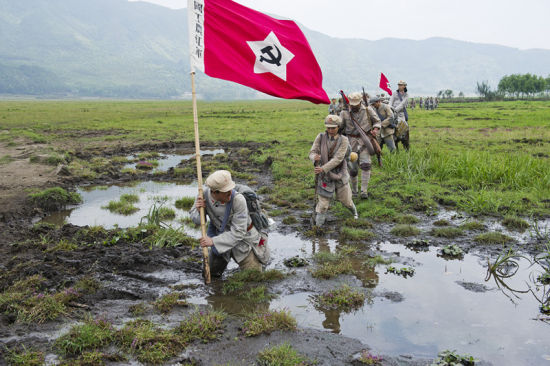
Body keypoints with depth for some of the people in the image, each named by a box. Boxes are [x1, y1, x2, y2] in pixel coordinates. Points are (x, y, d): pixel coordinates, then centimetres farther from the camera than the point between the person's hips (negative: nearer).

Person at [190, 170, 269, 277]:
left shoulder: (239, 200, -36)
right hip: (221, 236, 4)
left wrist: (213, 241, -36)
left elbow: (238, 232, -31)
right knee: (212, 273, 17)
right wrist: (198, 209, -28)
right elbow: (196, 219, -5)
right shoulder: (204, 194, -22)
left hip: (243, 237, -4)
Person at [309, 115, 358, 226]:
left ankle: (354, 211, 48)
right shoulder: (320, 137, -8)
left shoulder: (343, 140, -14)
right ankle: (317, 226, 5)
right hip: (324, 175, 0)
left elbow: (338, 159, -22)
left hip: (340, 175, 0)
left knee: (346, 200, 15)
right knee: (323, 203, -4)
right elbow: (312, 153, -10)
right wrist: (315, 157, -35)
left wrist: (323, 169, -30)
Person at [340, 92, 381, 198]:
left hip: (365, 141, 0)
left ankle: (364, 191, -11)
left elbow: (377, 121, 15)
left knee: (365, 165, -17)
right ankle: (354, 189, 26)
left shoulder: (367, 110, 4)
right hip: (351, 142, 0)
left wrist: (375, 129, -6)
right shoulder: (344, 113, 1)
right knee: (353, 169, 4)